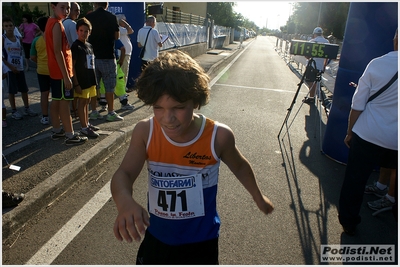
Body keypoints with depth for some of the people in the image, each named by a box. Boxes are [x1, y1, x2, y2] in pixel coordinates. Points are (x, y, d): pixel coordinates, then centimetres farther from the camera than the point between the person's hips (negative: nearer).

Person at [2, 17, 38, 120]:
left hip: (20, 68, 5)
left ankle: (27, 109, 22)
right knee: (12, 91, 2)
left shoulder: (18, 39, 7)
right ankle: (14, 111, 12)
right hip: (9, 69, -5)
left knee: (24, 89, 10)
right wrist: (10, 66, -16)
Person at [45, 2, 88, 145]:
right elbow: (58, 51, -22)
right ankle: (70, 136, 1)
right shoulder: (57, 24, -16)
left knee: (56, 100, 14)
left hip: (55, 70, 10)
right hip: (61, 71, -10)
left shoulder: (52, 22, 14)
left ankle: (56, 131, 24)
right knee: (65, 102, -6)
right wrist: (66, 76, -24)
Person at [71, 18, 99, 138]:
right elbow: (72, 66, -14)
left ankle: (87, 123, 27)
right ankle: (84, 128, 6)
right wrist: (76, 83, -18)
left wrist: (94, 79, 15)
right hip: (81, 80, -7)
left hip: (90, 79, 7)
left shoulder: (89, 46, 11)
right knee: (82, 102, -1)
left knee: (86, 101, 16)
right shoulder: (76, 46, -11)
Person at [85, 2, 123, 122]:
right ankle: (111, 113, 5)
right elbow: (117, 36, 3)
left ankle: (93, 111, 17)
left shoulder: (88, 17, 1)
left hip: (92, 56, 3)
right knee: (109, 86, 3)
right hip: (107, 57, -3)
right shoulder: (112, 17, -5)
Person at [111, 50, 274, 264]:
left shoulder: (219, 136, -22)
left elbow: (239, 167, -4)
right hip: (156, 239, 3)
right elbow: (123, 174, -25)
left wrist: (258, 197, 13)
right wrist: (125, 202, -48)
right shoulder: (145, 132, -19)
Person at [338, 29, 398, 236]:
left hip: (367, 135, -1)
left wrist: (349, 131, 5)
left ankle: (348, 222, 24)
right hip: (394, 140, 1)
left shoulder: (377, 64, -8)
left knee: (354, 180, 11)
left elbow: (358, 105, -6)